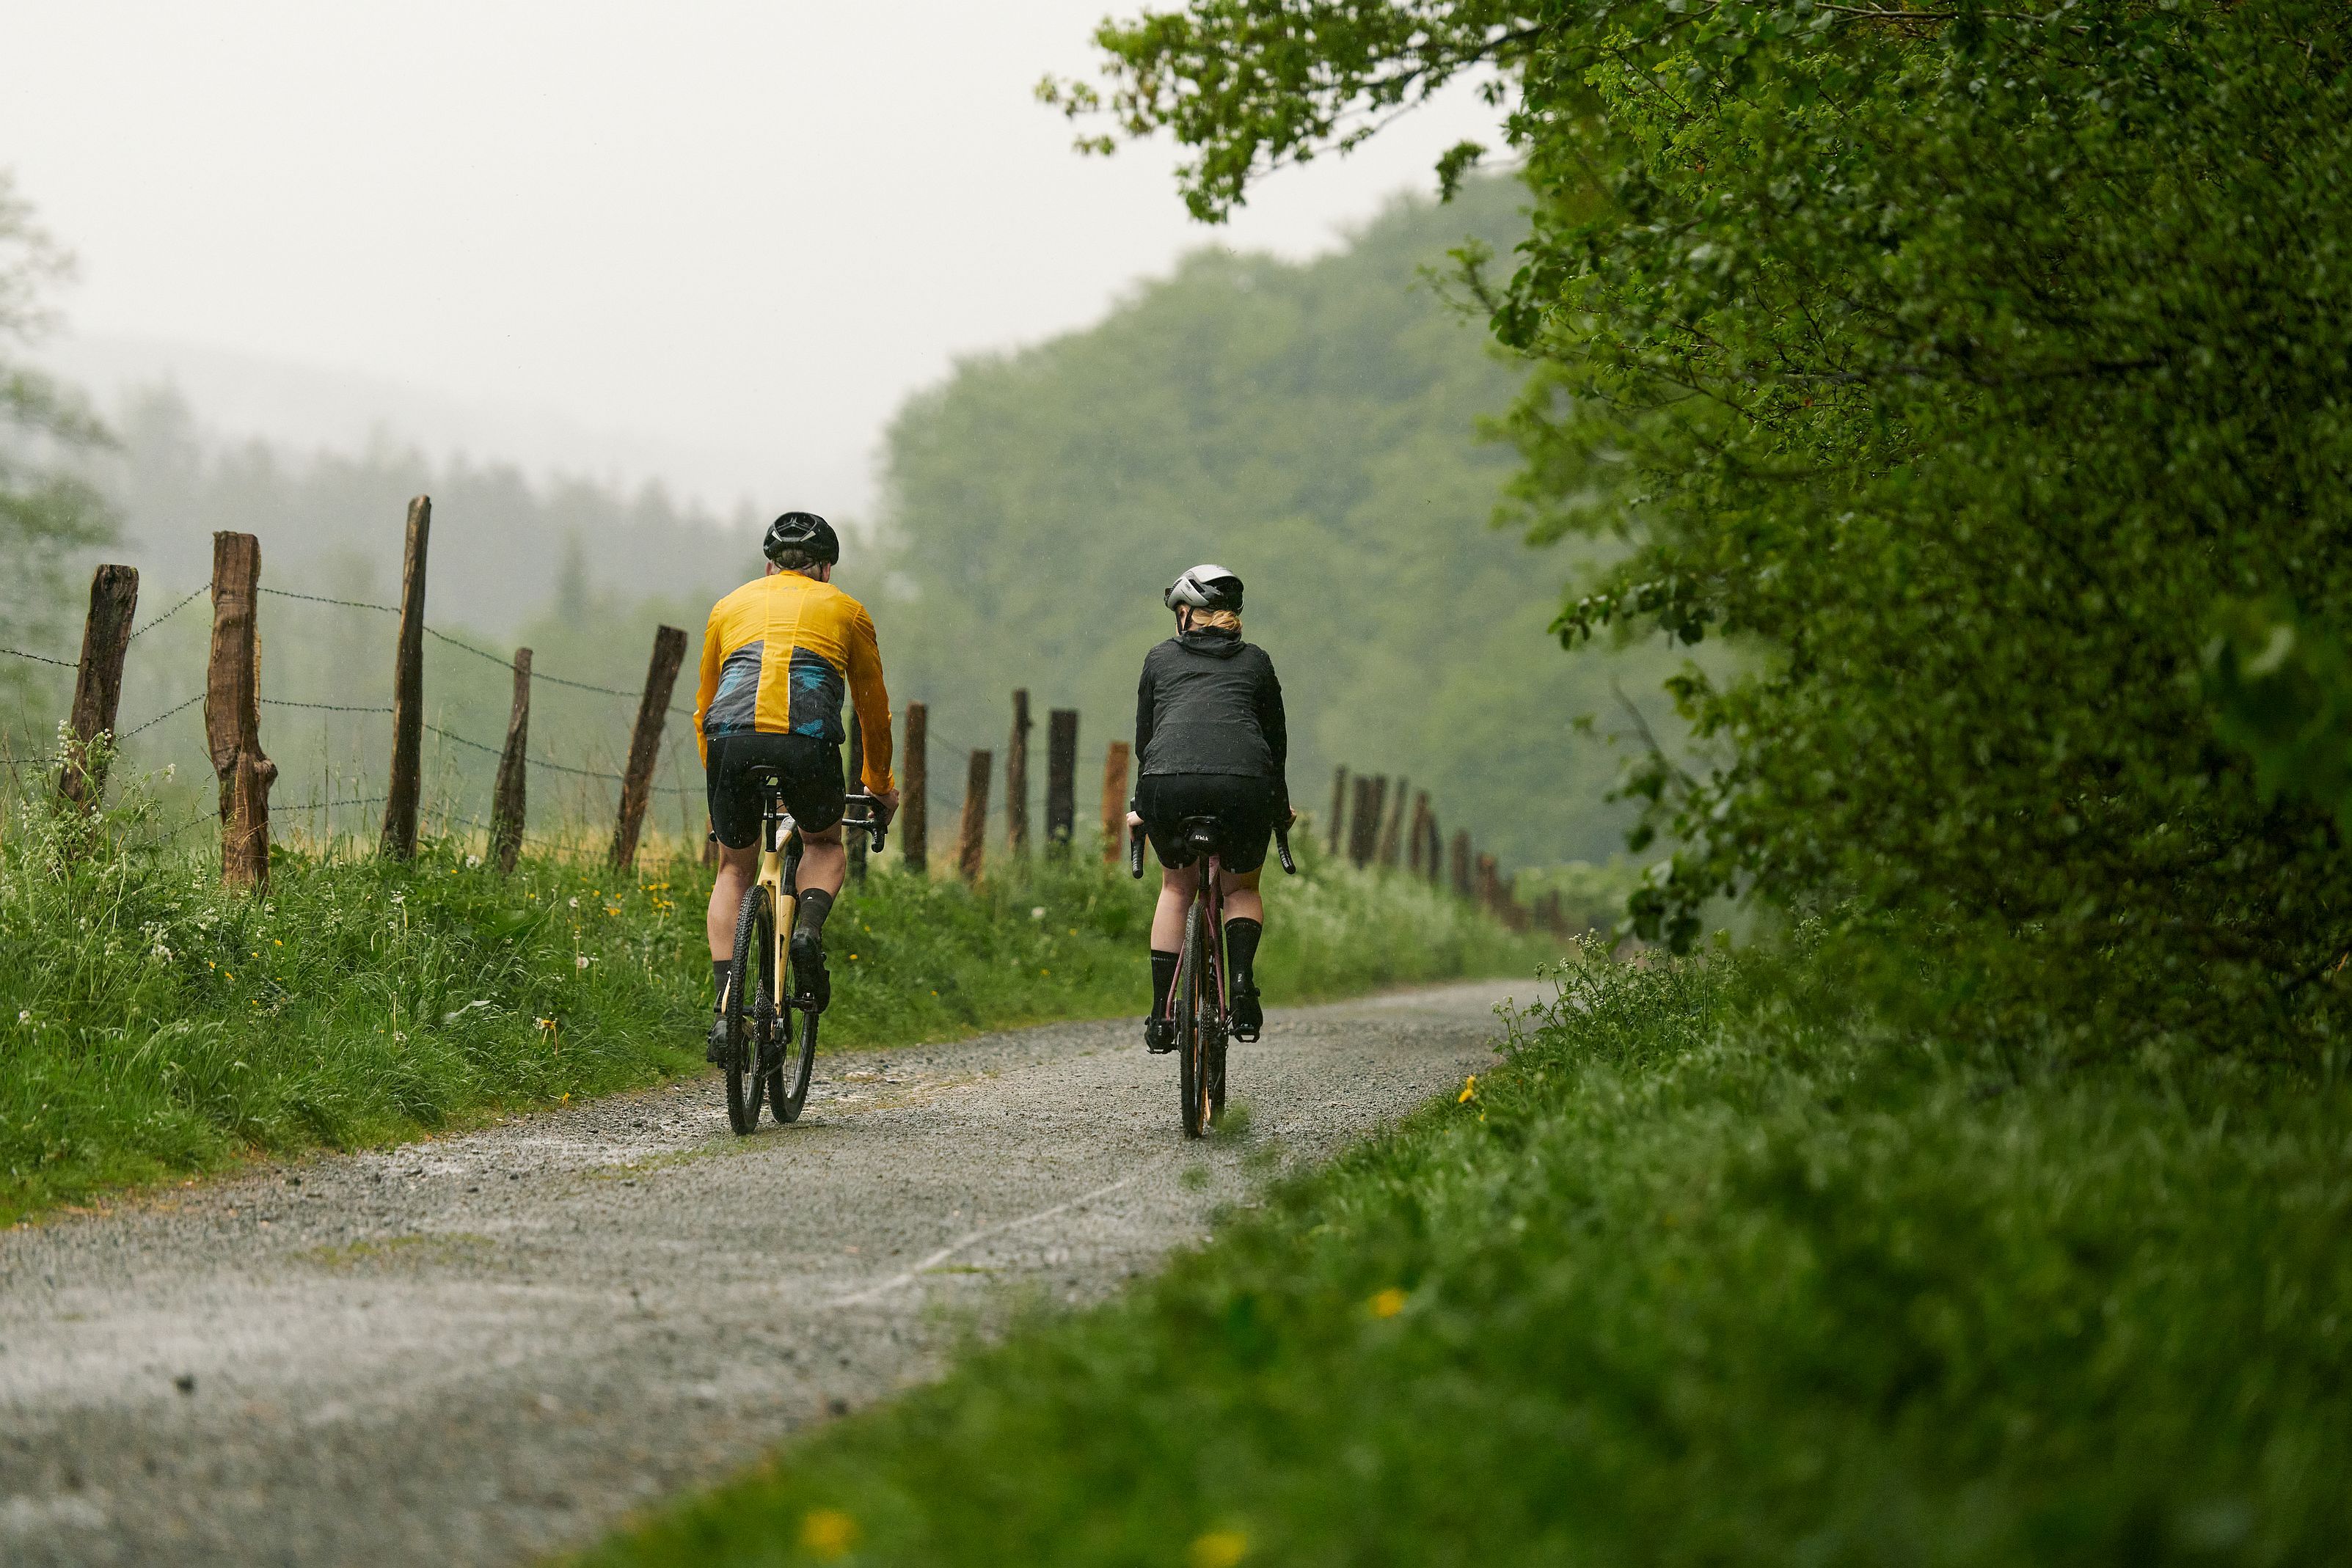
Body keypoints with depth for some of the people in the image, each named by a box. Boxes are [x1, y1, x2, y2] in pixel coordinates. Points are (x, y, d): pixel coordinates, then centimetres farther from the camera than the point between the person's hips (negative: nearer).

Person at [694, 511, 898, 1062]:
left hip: (732, 740, 1)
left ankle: (726, 1006, 4)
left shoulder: (730, 606, 29)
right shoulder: (846, 610, 25)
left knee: (734, 871, 21)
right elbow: (874, 710, 33)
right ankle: (809, 926, -2)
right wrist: (880, 785, 48)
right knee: (825, 844, 29)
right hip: (809, 744, -1)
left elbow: (705, 708, 34)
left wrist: (715, 777, 48)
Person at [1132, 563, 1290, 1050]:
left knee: (1176, 888, 26)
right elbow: (1277, 740, 28)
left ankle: (1161, 1015, 17)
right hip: (1244, 783, 0)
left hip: (1167, 784, 0)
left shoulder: (1160, 658, 23)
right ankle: (1242, 984, 0)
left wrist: (1143, 807, 38)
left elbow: (1143, 739, 26)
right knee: (1243, 887, 26)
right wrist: (1281, 807, 41)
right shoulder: (1255, 660, 24)